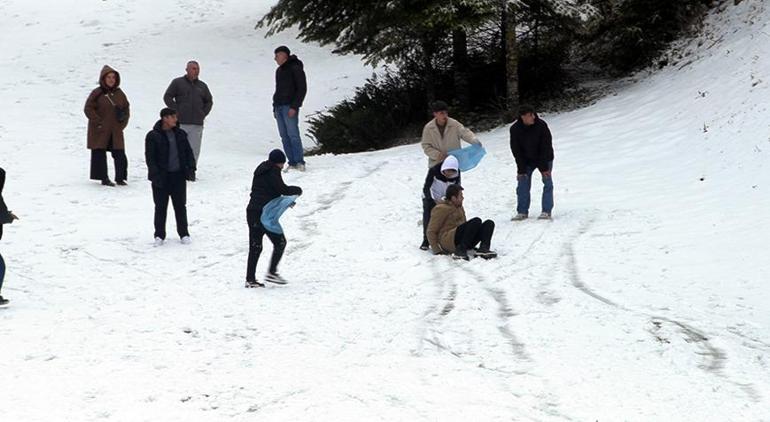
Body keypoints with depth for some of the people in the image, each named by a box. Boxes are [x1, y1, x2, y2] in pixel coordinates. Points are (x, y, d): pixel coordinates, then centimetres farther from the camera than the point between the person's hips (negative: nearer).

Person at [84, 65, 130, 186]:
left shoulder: (119, 94, 8)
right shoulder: (97, 93, -6)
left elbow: (126, 109, 17)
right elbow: (88, 109, -7)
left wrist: (123, 121, 1)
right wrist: (98, 122, -12)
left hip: (116, 131, 4)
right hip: (100, 131, -3)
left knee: (120, 155, 0)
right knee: (100, 154, 1)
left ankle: (120, 177, 11)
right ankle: (104, 178, 11)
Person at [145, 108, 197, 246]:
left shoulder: (180, 134, 7)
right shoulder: (153, 136, -7)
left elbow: (188, 152, 13)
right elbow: (150, 157, -8)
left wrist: (191, 168, 1)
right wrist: (155, 175, -15)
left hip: (179, 175, 3)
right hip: (161, 177, -3)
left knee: (180, 205, 9)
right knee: (161, 207, 4)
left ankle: (184, 233, 19)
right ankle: (159, 235, 14)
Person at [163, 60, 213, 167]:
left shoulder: (202, 86, 15)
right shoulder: (177, 83, 3)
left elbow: (209, 101, 26)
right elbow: (167, 97, 3)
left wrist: (203, 113, 11)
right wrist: (176, 111, -5)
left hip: (197, 125, 3)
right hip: (181, 123, -3)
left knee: (194, 152, 1)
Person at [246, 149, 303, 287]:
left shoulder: (260, 171, 19)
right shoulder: (273, 171, -8)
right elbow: (282, 189, -15)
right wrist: (297, 190, 3)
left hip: (252, 212, 8)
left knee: (255, 247, 10)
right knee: (280, 242, 6)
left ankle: (250, 279, 6)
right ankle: (272, 272, -1)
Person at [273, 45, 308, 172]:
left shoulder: (295, 68, -5)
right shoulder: (279, 70, 20)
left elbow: (302, 89, -10)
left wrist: (294, 106, -17)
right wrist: (275, 107, 17)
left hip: (290, 107, -8)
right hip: (279, 107, 8)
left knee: (293, 134, -13)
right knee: (284, 136, 2)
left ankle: (300, 162, -13)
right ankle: (292, 163, 2)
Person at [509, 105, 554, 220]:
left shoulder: (541, 125, -24)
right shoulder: (515, 129, -19)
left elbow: (546, 147, -21)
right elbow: (516, 150, -14)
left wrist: (544, 167, -22)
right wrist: (521, 169, -18)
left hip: (544, 159, -2)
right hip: (526, 161, 2)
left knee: (547, 182, -10)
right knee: (522, 184, -4)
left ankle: (546, 211, -7)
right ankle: (522, 212, 5)